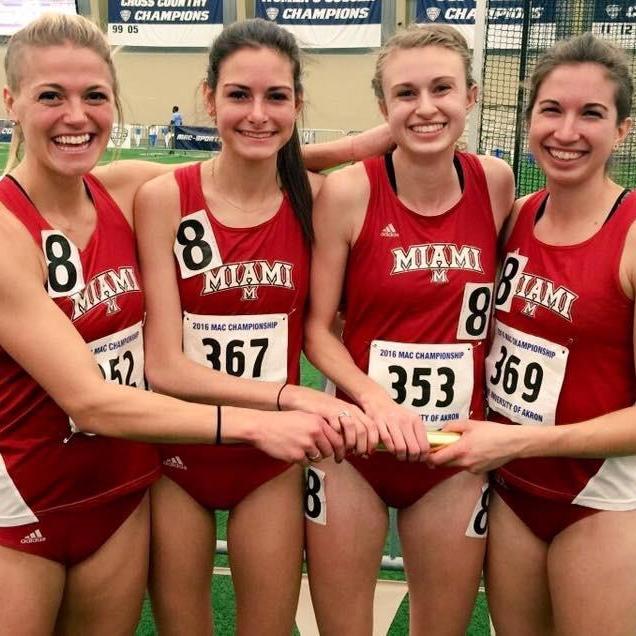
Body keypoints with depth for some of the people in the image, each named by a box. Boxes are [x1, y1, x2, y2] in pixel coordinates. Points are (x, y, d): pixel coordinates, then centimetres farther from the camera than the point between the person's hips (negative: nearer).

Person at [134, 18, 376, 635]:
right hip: (176, 453, -1)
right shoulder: (164, 198, -15)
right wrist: (291, 396, -27)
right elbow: (164, 366, -18)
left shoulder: (315, 199, -8)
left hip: (274, 458, 1)